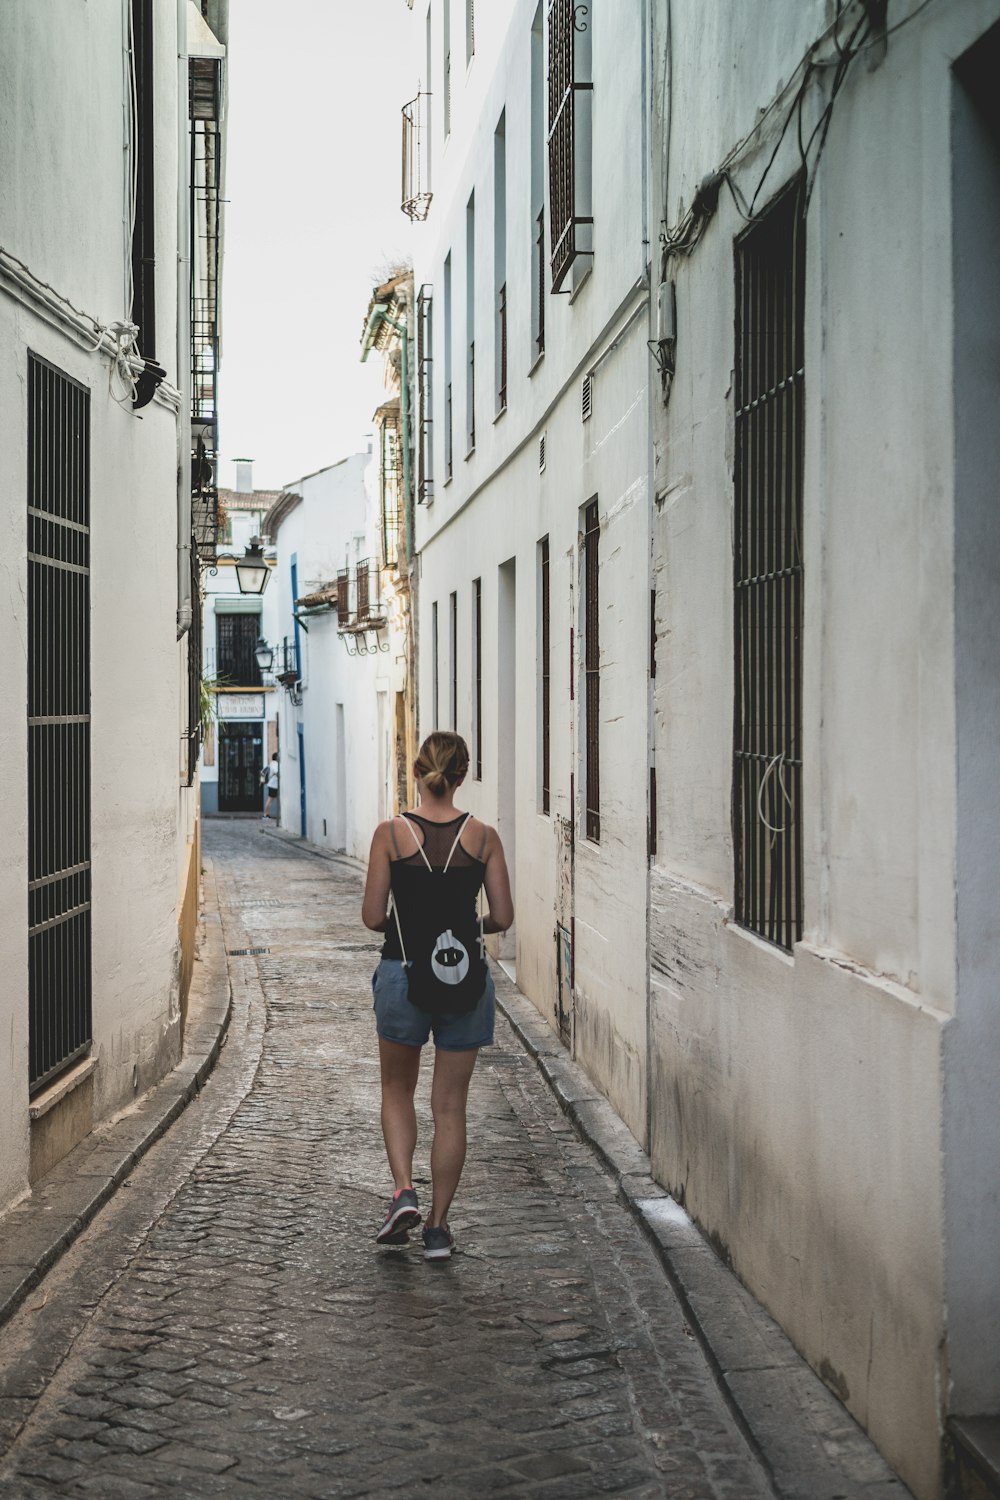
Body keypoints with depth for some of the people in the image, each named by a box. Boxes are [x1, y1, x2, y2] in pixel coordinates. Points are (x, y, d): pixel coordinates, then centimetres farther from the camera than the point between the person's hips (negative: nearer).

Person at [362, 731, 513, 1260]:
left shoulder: (391, 833, -7)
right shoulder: (483, 836, -3)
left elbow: (372, 916, -6)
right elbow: (503, 918, -1)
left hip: (403, 974, -1)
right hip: (466, 978, 1)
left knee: (397, 1089, 21)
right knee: (450, 1106, 10)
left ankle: (404, 1191, 2)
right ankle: (438, 1226, 13)